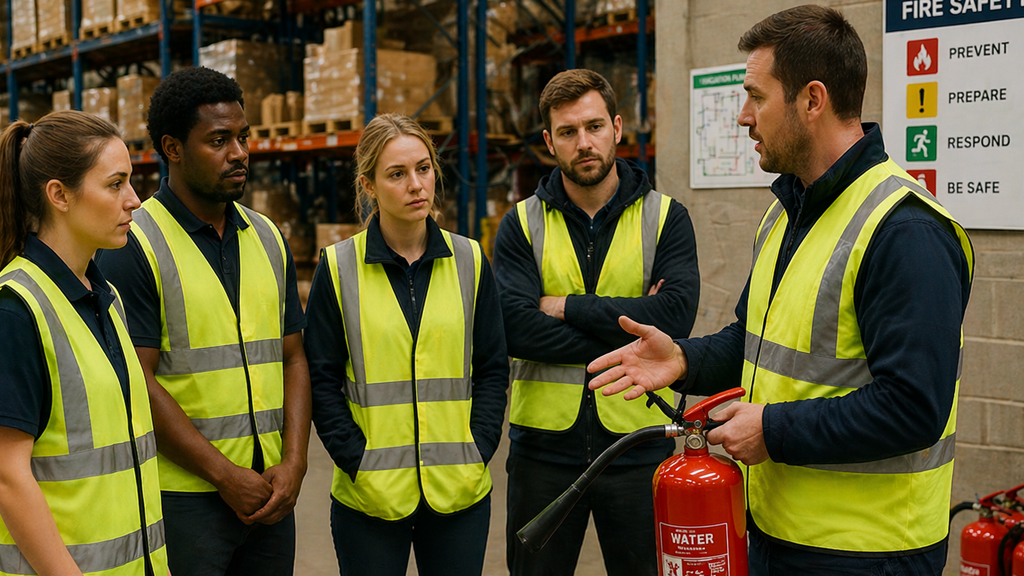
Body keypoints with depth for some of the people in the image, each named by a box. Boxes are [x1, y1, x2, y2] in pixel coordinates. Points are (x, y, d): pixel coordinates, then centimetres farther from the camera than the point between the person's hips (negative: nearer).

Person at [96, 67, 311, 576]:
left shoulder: (267, 238, 10)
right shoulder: (133, 246, -8)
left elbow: (292, 357, 10)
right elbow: (137, 382, -13)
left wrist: (294, 462, -3)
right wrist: (227, 476, -13)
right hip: (180, 495, -5)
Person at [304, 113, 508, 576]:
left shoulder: (469, 261, 5)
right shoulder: (338, 268, -2)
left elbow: (492, 368, 7)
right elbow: (322, 380, -1)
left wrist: (478, 453, -3)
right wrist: (358, 463, -9)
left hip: (459, 491, 2)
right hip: (370, 495, -2)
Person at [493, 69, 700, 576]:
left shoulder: (665, 219, 0)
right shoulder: (522, 225, 1)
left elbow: (675, 316, -16)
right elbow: (515, 329, -14)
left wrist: (566, 306, -14)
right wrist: (628, 335, -16)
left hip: (638, 448, 0)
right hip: (543, 446, 1)